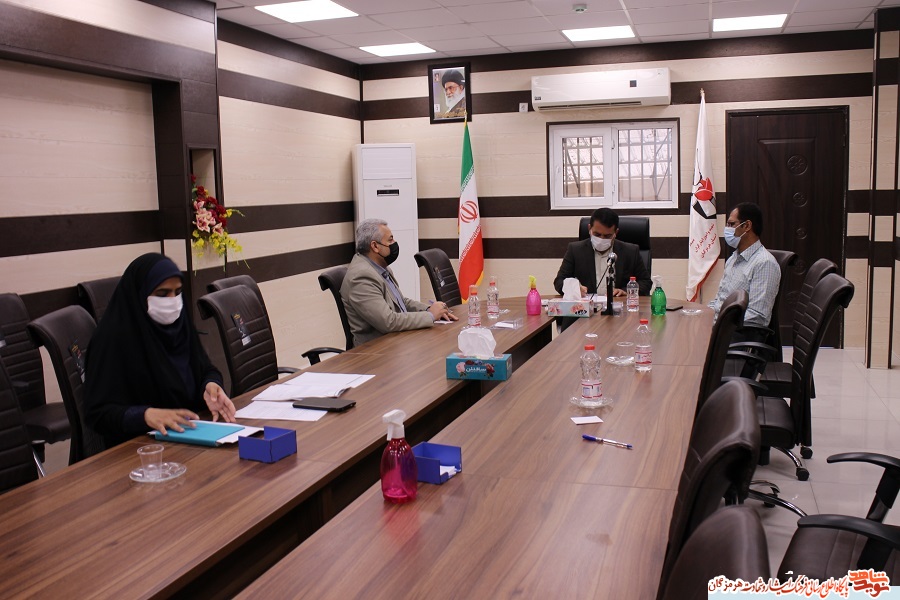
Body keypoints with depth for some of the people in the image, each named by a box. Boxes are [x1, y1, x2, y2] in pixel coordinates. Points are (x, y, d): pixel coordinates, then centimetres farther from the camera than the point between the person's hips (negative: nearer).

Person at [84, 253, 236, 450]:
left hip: (191, 436, 7)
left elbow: (205, 370, 15)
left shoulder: (179, 323, 6)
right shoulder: (113, 338, -13)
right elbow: (97, 412, -14)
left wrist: (211, 385, -10)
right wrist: (146, 415, -32)